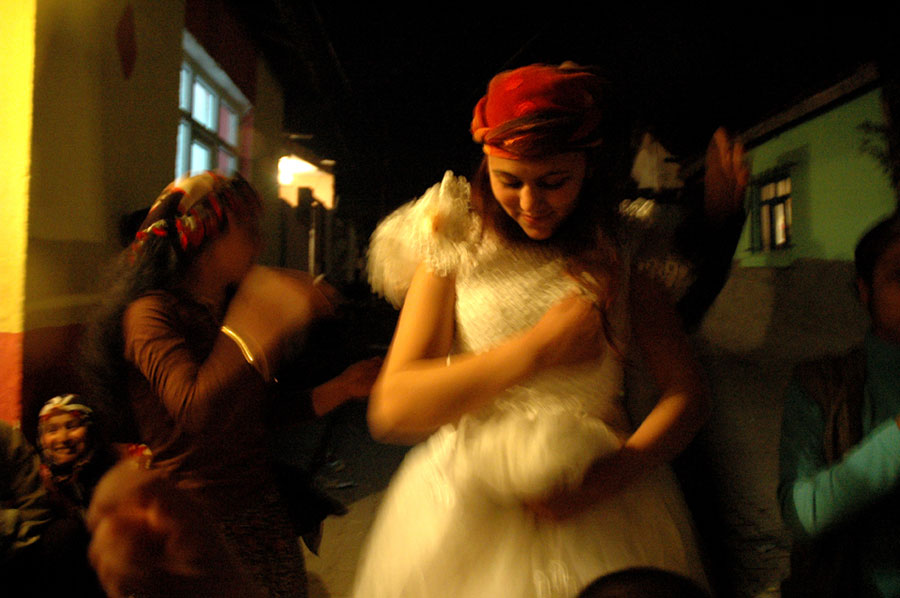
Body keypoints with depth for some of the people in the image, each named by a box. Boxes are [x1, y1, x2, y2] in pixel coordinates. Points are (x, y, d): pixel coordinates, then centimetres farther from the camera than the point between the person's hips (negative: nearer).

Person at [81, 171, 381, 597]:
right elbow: (197, 412, -29)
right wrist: (269, 318, -27)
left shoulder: (228, 310, 13)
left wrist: (342, 388, 10)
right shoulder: (151, 314, -12)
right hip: (199, 526, -7)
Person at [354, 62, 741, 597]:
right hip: (466, 512, 0)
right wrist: (535, 350, -19)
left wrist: (611, 474, -19)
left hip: (598, 509, 1)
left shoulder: (625, 258, 1)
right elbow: (390, 411, -12)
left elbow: (689, 393, -2)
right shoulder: (454, 251, -4)